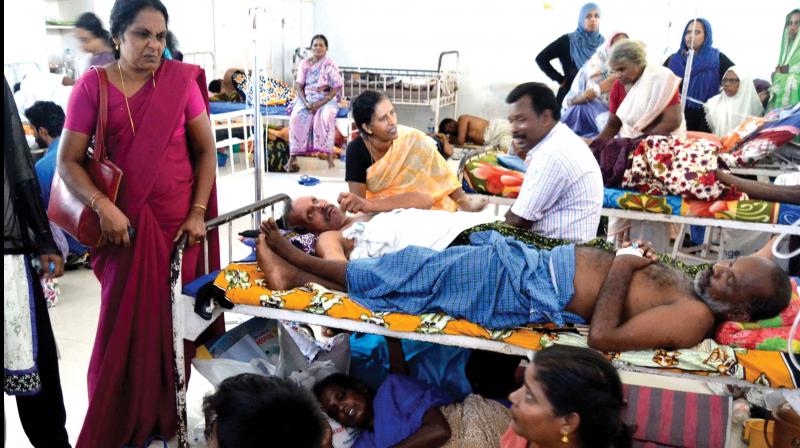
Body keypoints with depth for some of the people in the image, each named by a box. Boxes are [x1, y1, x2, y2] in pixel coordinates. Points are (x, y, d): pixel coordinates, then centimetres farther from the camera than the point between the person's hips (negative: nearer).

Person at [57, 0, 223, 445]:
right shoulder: (92, 86, -4)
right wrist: (103, 206, -19)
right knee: (124, 322, 4)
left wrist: (198, 212, -4)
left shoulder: (182, 79, -2)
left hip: (178, 221, 1)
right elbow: (68, 162, -4)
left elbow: (206, 149, 3)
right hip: (125, 224, -1)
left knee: (174, 319, 7)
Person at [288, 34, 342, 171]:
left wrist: (320, 103, -18)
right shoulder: (304, 63, 6)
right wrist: (306, 103, -14)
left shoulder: (330, 65, -4)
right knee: (296, 117, -28)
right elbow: (299, 85, 4)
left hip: (326, 100, -2)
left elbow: (336, 88, -9)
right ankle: (293, 156, -26)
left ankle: (329, 155, -30)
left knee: (326, 117, -36)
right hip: (306, 99, 3)